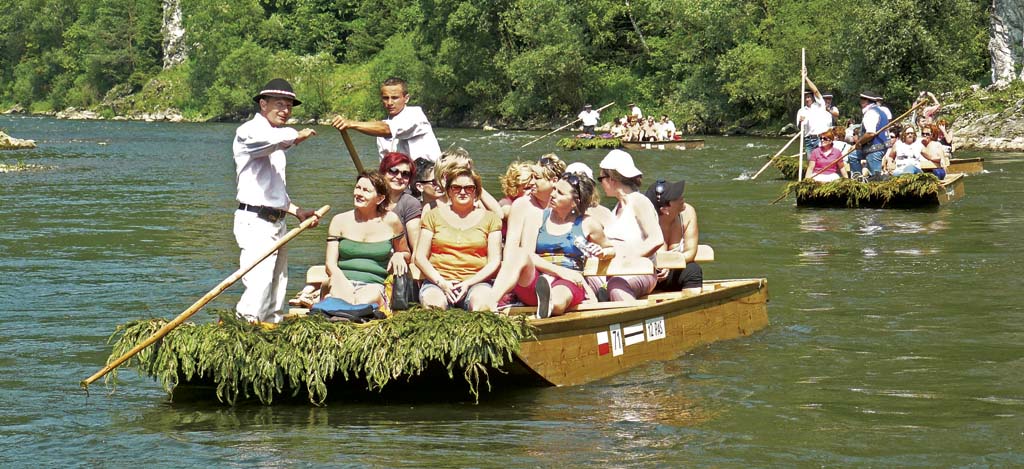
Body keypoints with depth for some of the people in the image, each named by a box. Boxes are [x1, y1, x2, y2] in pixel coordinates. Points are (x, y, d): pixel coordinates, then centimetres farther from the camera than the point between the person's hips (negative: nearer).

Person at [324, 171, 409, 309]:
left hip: (373, 285, -1)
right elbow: (331, 264, 6)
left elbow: (407, 255, 25)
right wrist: (341, 280, -17)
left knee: (364, 301, -39)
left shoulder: (390, 221, 10)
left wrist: (399, 256, -1)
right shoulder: (340, 221, 11)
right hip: (343, 282, 1)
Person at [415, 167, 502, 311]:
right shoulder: (434, 215, 15)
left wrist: (469, 283, -9)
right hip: (437, 281, 0)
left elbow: (494, 261, 8)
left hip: (475, 281, 0)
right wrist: (441, 282, -8)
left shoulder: (489, 218, 14)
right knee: (433, 305, -35)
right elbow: (420, 257, 10)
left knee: (482, 304, -36)